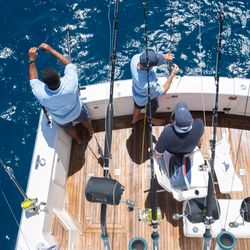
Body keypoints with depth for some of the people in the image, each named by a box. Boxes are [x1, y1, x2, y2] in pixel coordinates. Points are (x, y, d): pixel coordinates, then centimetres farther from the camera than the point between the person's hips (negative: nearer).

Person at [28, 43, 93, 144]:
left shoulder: (41, 94, -42)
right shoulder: (70, 82, -44)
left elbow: (33, 80, -18)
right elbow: (69, 64, -25)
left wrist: (32, 59, -19)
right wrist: (51, 50, -23)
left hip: (61, 119, 1)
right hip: (77, 112, 0)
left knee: (68, 128, 34)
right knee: (86, 120, 34)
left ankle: (78, 140, 64)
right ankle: (91, 132, 65)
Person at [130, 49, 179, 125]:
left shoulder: (135, 57, -36)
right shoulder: (148, 84, -49)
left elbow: (149, 55, -13)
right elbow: (162, 91, -29)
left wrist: (163, 56, -28)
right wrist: (173, 74, -28)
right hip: (148, 98, -5)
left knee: (138, 104, 37)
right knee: (152, 108, 31)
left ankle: (135, 118, 67)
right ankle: (150, 119, 65)